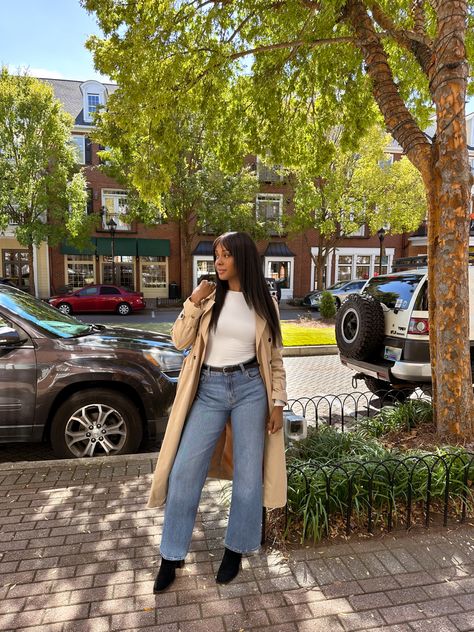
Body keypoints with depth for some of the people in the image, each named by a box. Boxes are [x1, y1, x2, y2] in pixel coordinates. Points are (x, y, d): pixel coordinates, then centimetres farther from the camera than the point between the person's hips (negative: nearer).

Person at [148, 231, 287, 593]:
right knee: (184, 472, 2)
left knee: (248, 475, 8)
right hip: (209, 390, 1)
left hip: (250, 389, 0)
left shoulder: (265, 303, 3)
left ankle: (235, 551, 32)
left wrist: (278, 402, 1)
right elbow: (181, 341, 0)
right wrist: (193, 303, -12)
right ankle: (172, 557, 22)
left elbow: (274, 358, 6)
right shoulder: (209, 295, 4)